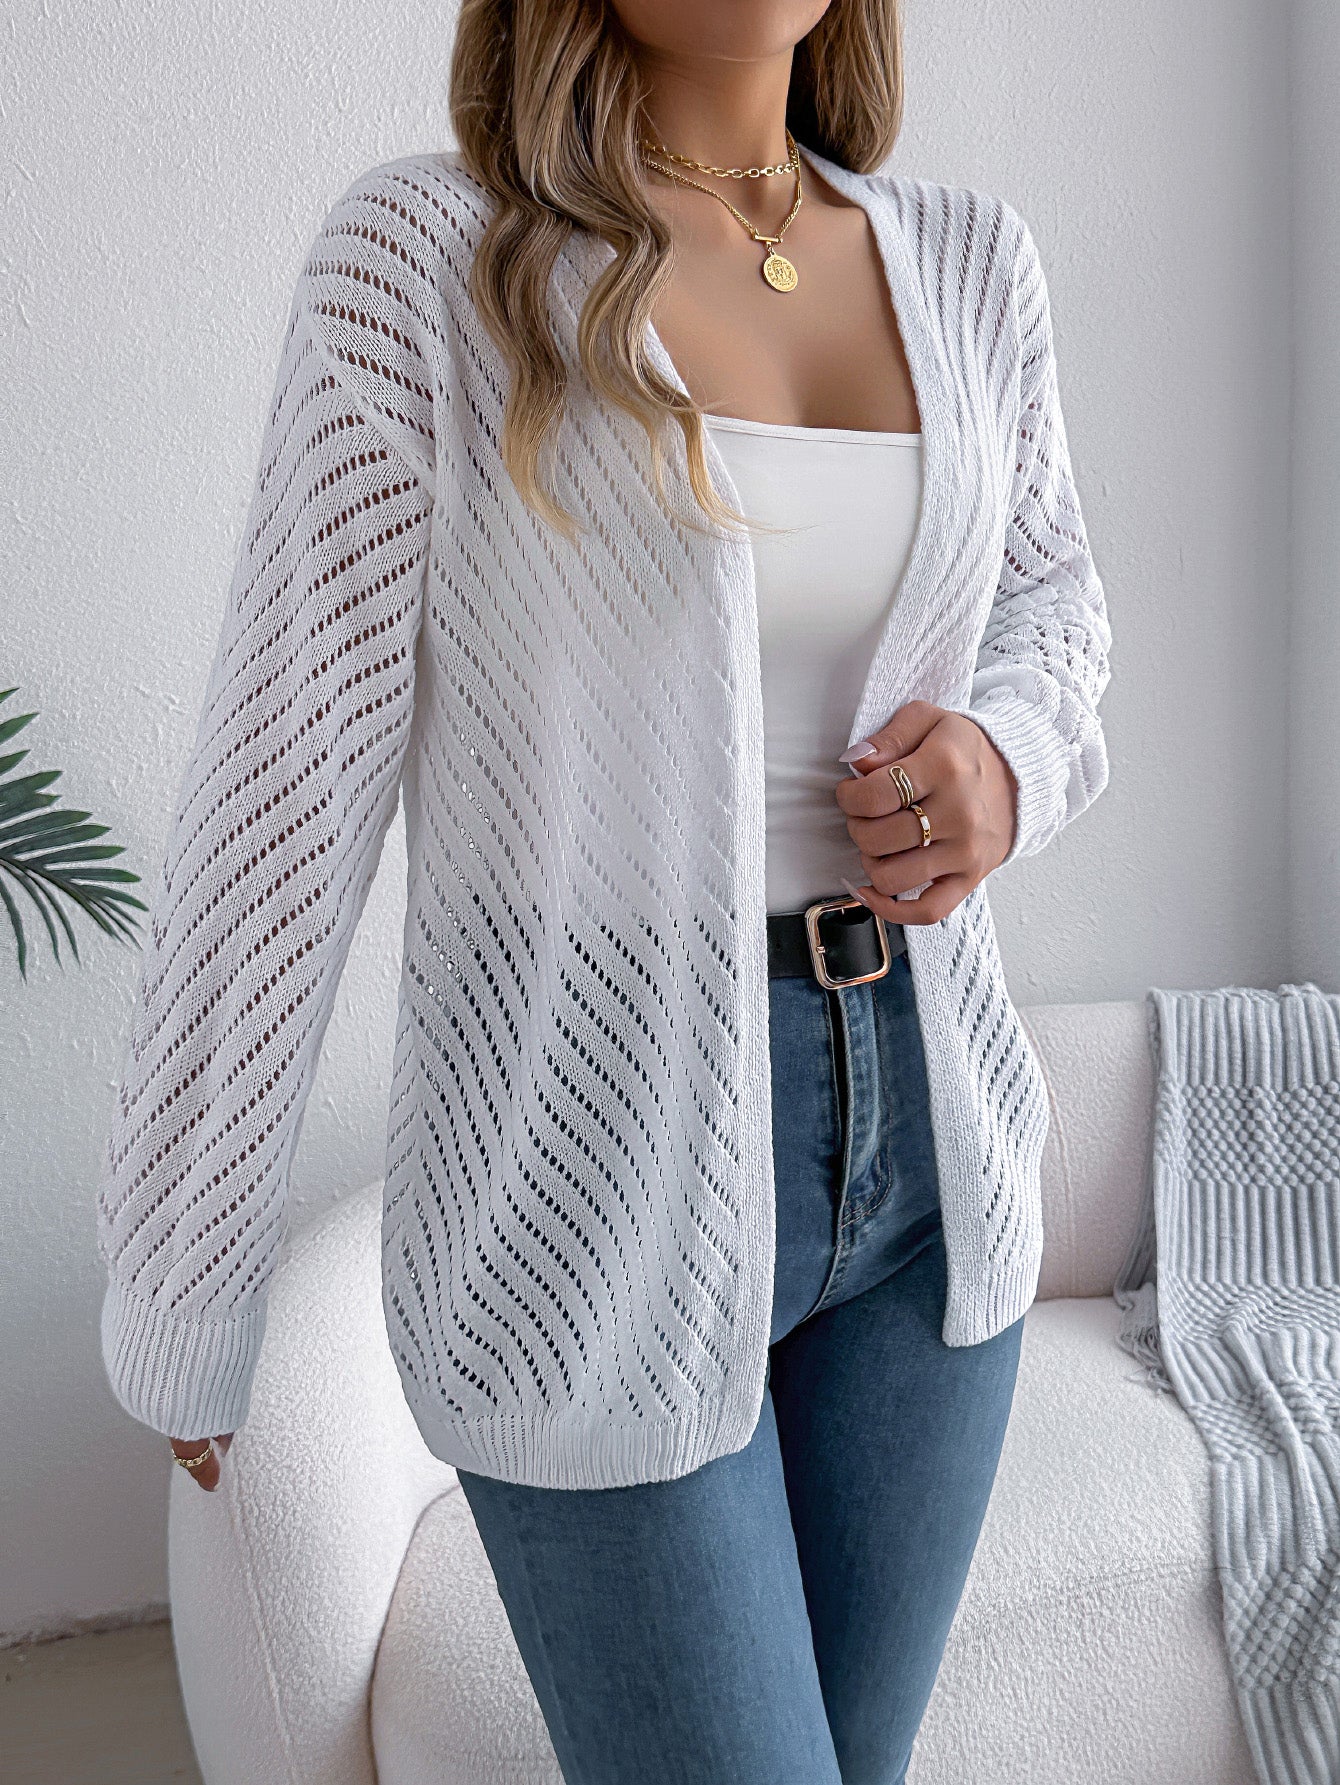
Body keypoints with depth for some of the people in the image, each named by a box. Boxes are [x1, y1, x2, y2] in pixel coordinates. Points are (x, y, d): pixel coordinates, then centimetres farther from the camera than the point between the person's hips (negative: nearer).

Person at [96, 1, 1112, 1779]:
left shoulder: (966, 257, 5)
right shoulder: (424, 256, -9)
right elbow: (288, 779, -9)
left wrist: (1011, 757, -4)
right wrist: (180, 1299, -3)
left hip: (929, 1139, 6)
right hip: (599, 1172, -5)